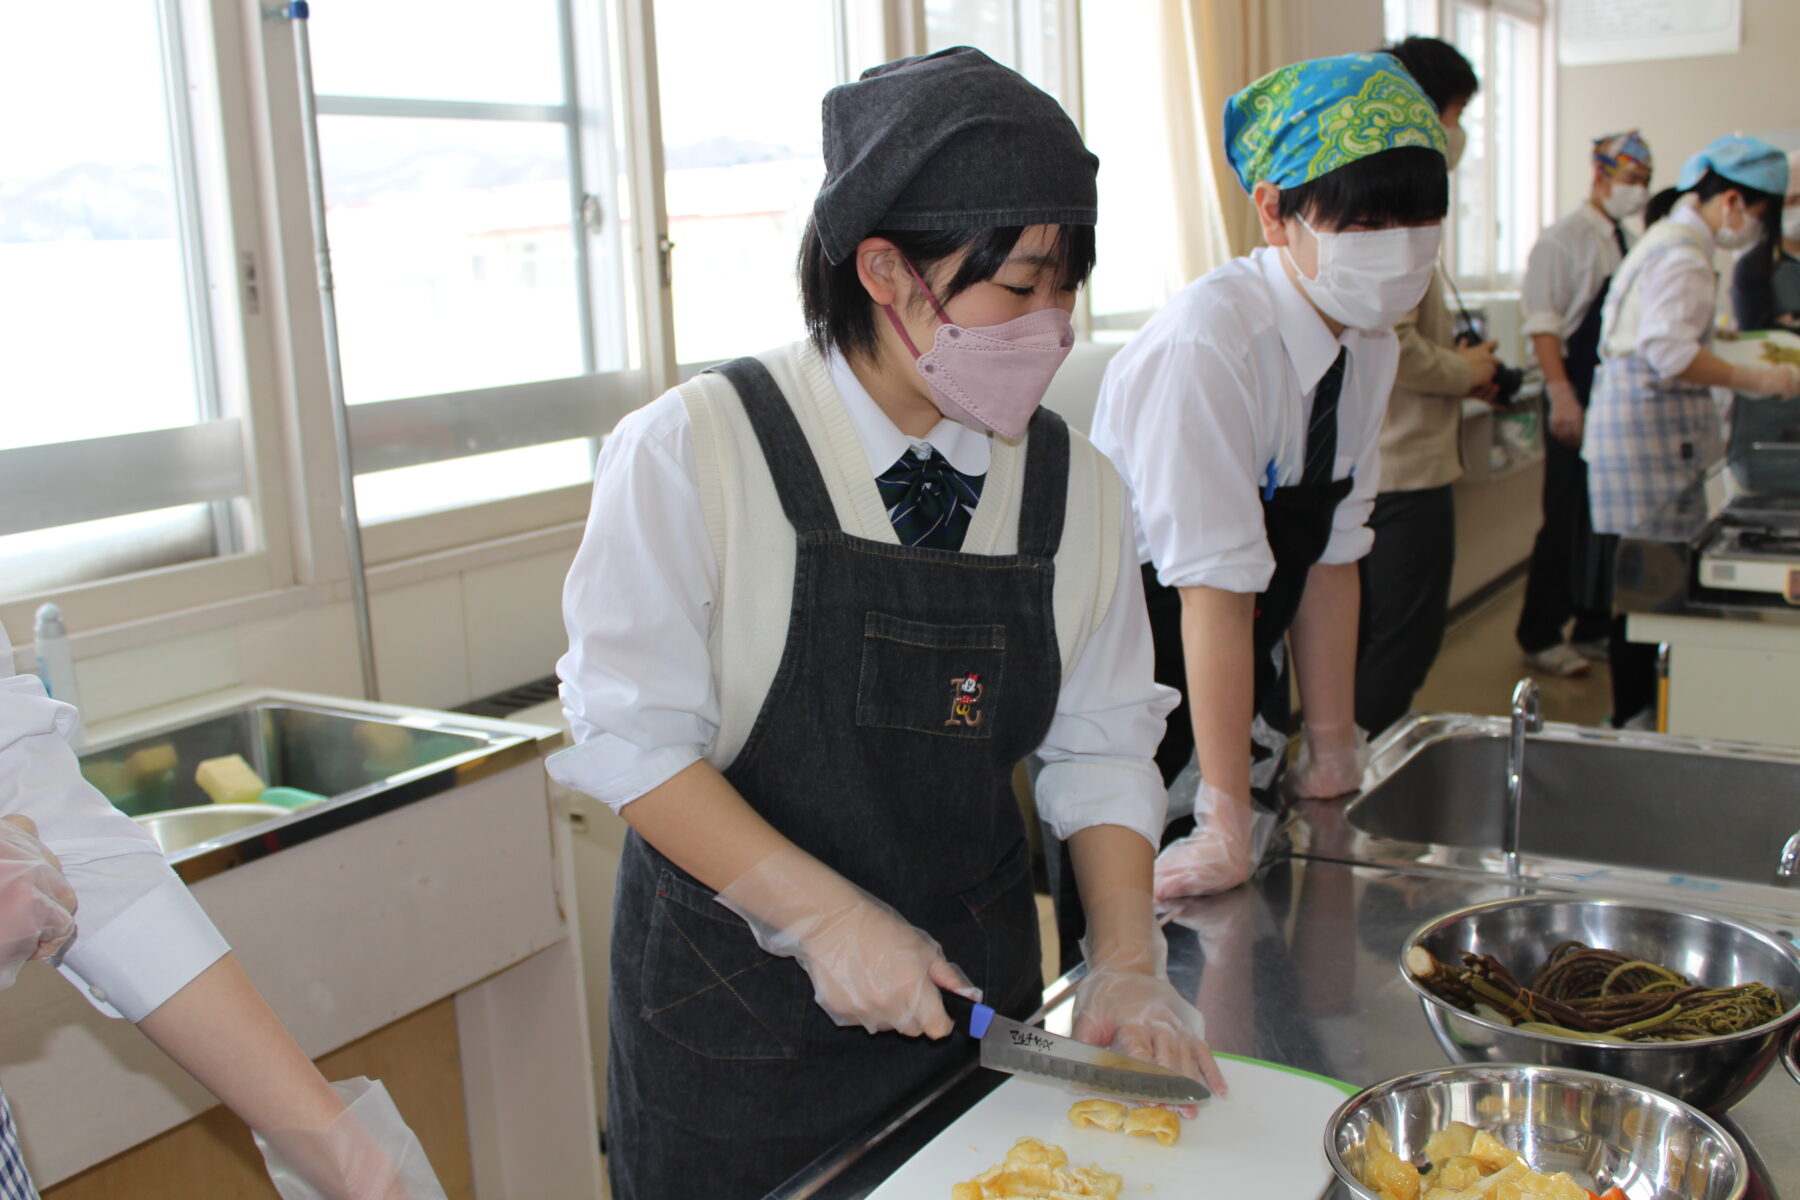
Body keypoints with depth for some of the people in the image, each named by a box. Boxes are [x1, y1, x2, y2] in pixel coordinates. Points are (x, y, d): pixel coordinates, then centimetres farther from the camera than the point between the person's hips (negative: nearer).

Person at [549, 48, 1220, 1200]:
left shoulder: (1073, 486, -3)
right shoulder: (694, 453, -16)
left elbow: (1101, 745, 3)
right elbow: (632, 738, -15)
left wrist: (1127, 961, -7)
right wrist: (827, 915, -21)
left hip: (972, 988, 4)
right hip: (736, 1010, -3)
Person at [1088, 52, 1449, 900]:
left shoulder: (1371, 346, -3)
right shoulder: (1210, 338, -27)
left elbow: (1331, 556, 2)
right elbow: (1217, 587, -29)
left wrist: (1333, 749, 4)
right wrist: (1226, 823, -26)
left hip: (1239, 688, 7)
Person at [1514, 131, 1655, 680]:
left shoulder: (1627, 244, 13)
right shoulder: (1564, 240, -8)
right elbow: (1542, 322, -14)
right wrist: (1561, 395, -21)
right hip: (1579, 397, -7)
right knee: (1568, 522, -3)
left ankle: (1593, 629, 20)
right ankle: (1540, 637, 8)